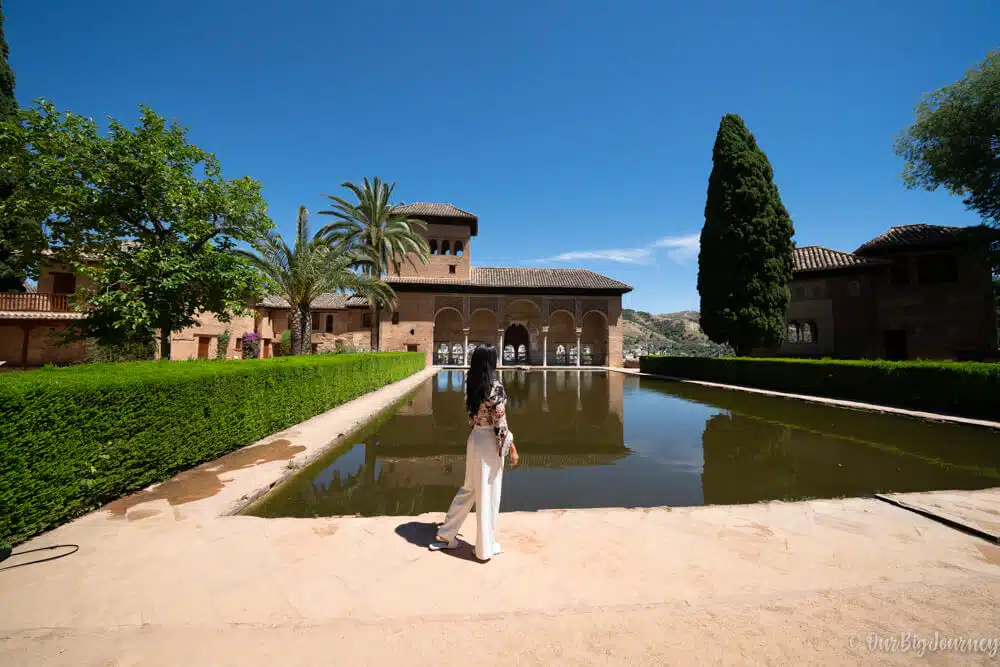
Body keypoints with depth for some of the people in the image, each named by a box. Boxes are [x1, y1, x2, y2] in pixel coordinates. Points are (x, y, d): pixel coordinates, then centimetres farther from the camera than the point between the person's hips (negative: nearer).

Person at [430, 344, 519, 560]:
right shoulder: (495, 386, -20)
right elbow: (499, 422, -18)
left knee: (470, 488, 22)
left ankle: (446, 535, 33)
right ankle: (486, 548, 24)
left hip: (475, 438, 7)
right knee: (488, 494, 8)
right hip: (490, 442, -7)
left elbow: (471, 412, 8)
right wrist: (512, 447, -10)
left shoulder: (472, 384, 1)